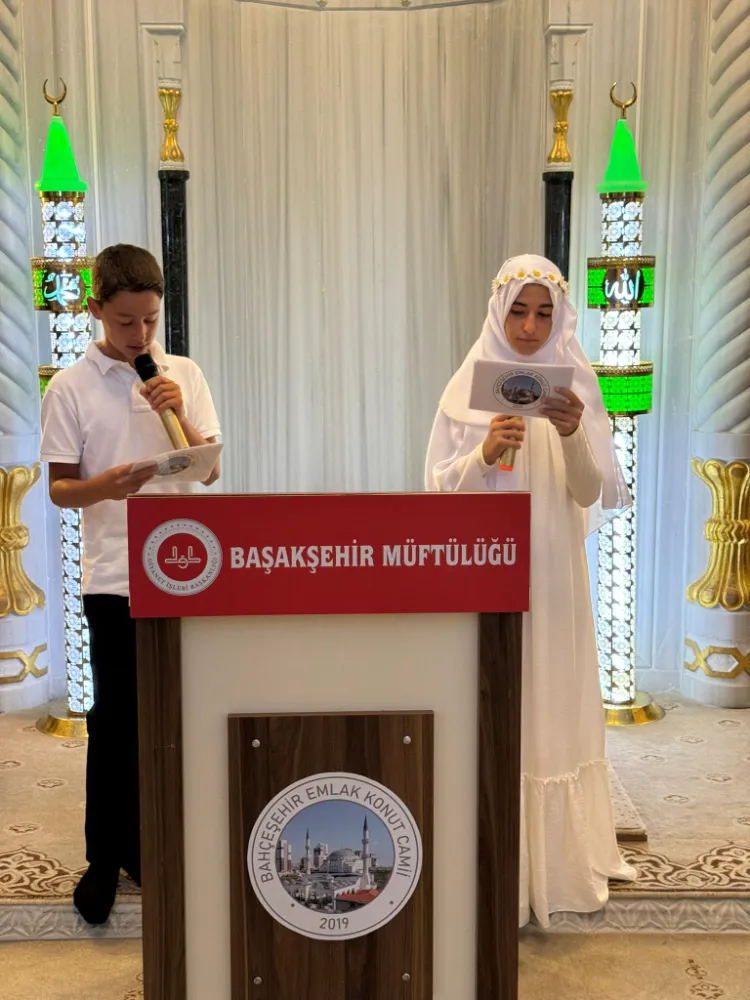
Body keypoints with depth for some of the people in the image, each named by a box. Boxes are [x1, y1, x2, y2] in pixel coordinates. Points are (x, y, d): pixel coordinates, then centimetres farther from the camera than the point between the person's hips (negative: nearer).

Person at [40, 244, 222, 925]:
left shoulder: (185, 376, 6)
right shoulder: (71, 388, -2)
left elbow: (211, 470, 5)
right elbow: (60, 488, -2)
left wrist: (178, 416, -11)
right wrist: (105, 486, -23)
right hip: (113, 575, -2)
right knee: (115, 720, 2)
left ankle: (137, 844, 27)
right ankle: (104, 858, 19)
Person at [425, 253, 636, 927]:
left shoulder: (577, 386, 4)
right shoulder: (469, 388, 0)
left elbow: (589, 494, -1)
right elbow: (444, 491, -2)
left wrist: (574, 437, -19)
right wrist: (486, 452, -20)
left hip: (554, 570, 2)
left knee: (553, 706, 7)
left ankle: (557, 861, 24)